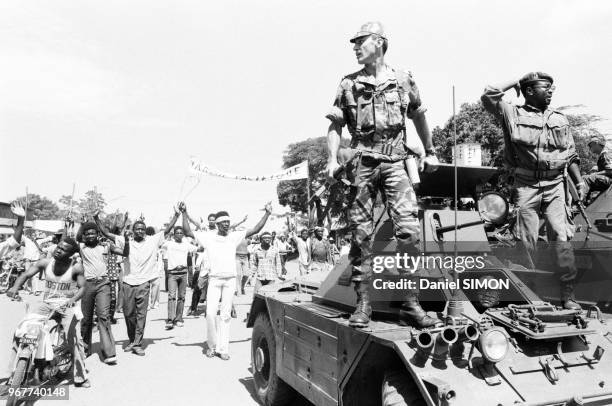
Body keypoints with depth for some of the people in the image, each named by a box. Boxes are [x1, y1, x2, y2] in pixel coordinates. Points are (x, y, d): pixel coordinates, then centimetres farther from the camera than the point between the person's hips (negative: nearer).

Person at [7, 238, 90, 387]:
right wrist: (15, 287, -24)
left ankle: (80, 376, -3)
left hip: (66, 305, -3)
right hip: (46, 303, 3)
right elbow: (26, 274, -4)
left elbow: (82, 287, -6)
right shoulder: (45, 262, 0)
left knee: (74, 338, -16)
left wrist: (73, 299, -25)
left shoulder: (76, 267, -7)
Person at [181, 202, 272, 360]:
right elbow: (188, 232, -1)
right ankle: (212, 345, 14)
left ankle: (223, 349, 10)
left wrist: (267, 213, 1)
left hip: (230, 280, 1)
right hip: (214, 280, -1)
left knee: (226, 315, 4)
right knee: (210, 313, -7)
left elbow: (256, 230, 6)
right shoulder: (208, 237, 3)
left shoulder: (234, 236, 7)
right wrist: (184, 214, -7)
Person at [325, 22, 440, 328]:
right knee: (361, 234, 0)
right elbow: (335, 126, 10)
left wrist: (430, 152, 25)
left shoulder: (403, 81, 10)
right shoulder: (349, 85, 10)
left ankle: (411, 304, -2)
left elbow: (419, 117, 23)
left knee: (409, 229, -12)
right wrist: (332, 160, -4)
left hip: (395, 162, 0)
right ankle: (362, 303, 9)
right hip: (362, 163, 1)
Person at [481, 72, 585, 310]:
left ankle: (568, 295, 3)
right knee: (526, 242, 1)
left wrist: (579, 181, 12)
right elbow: (488, 97, -10)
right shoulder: (513, 114, 4)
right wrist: (514, 82, 3)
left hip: (555, 186, 3)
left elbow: (571, 155, 20)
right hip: (526, 186, -3)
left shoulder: (560, 119, 16)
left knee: (561, 238, -3)